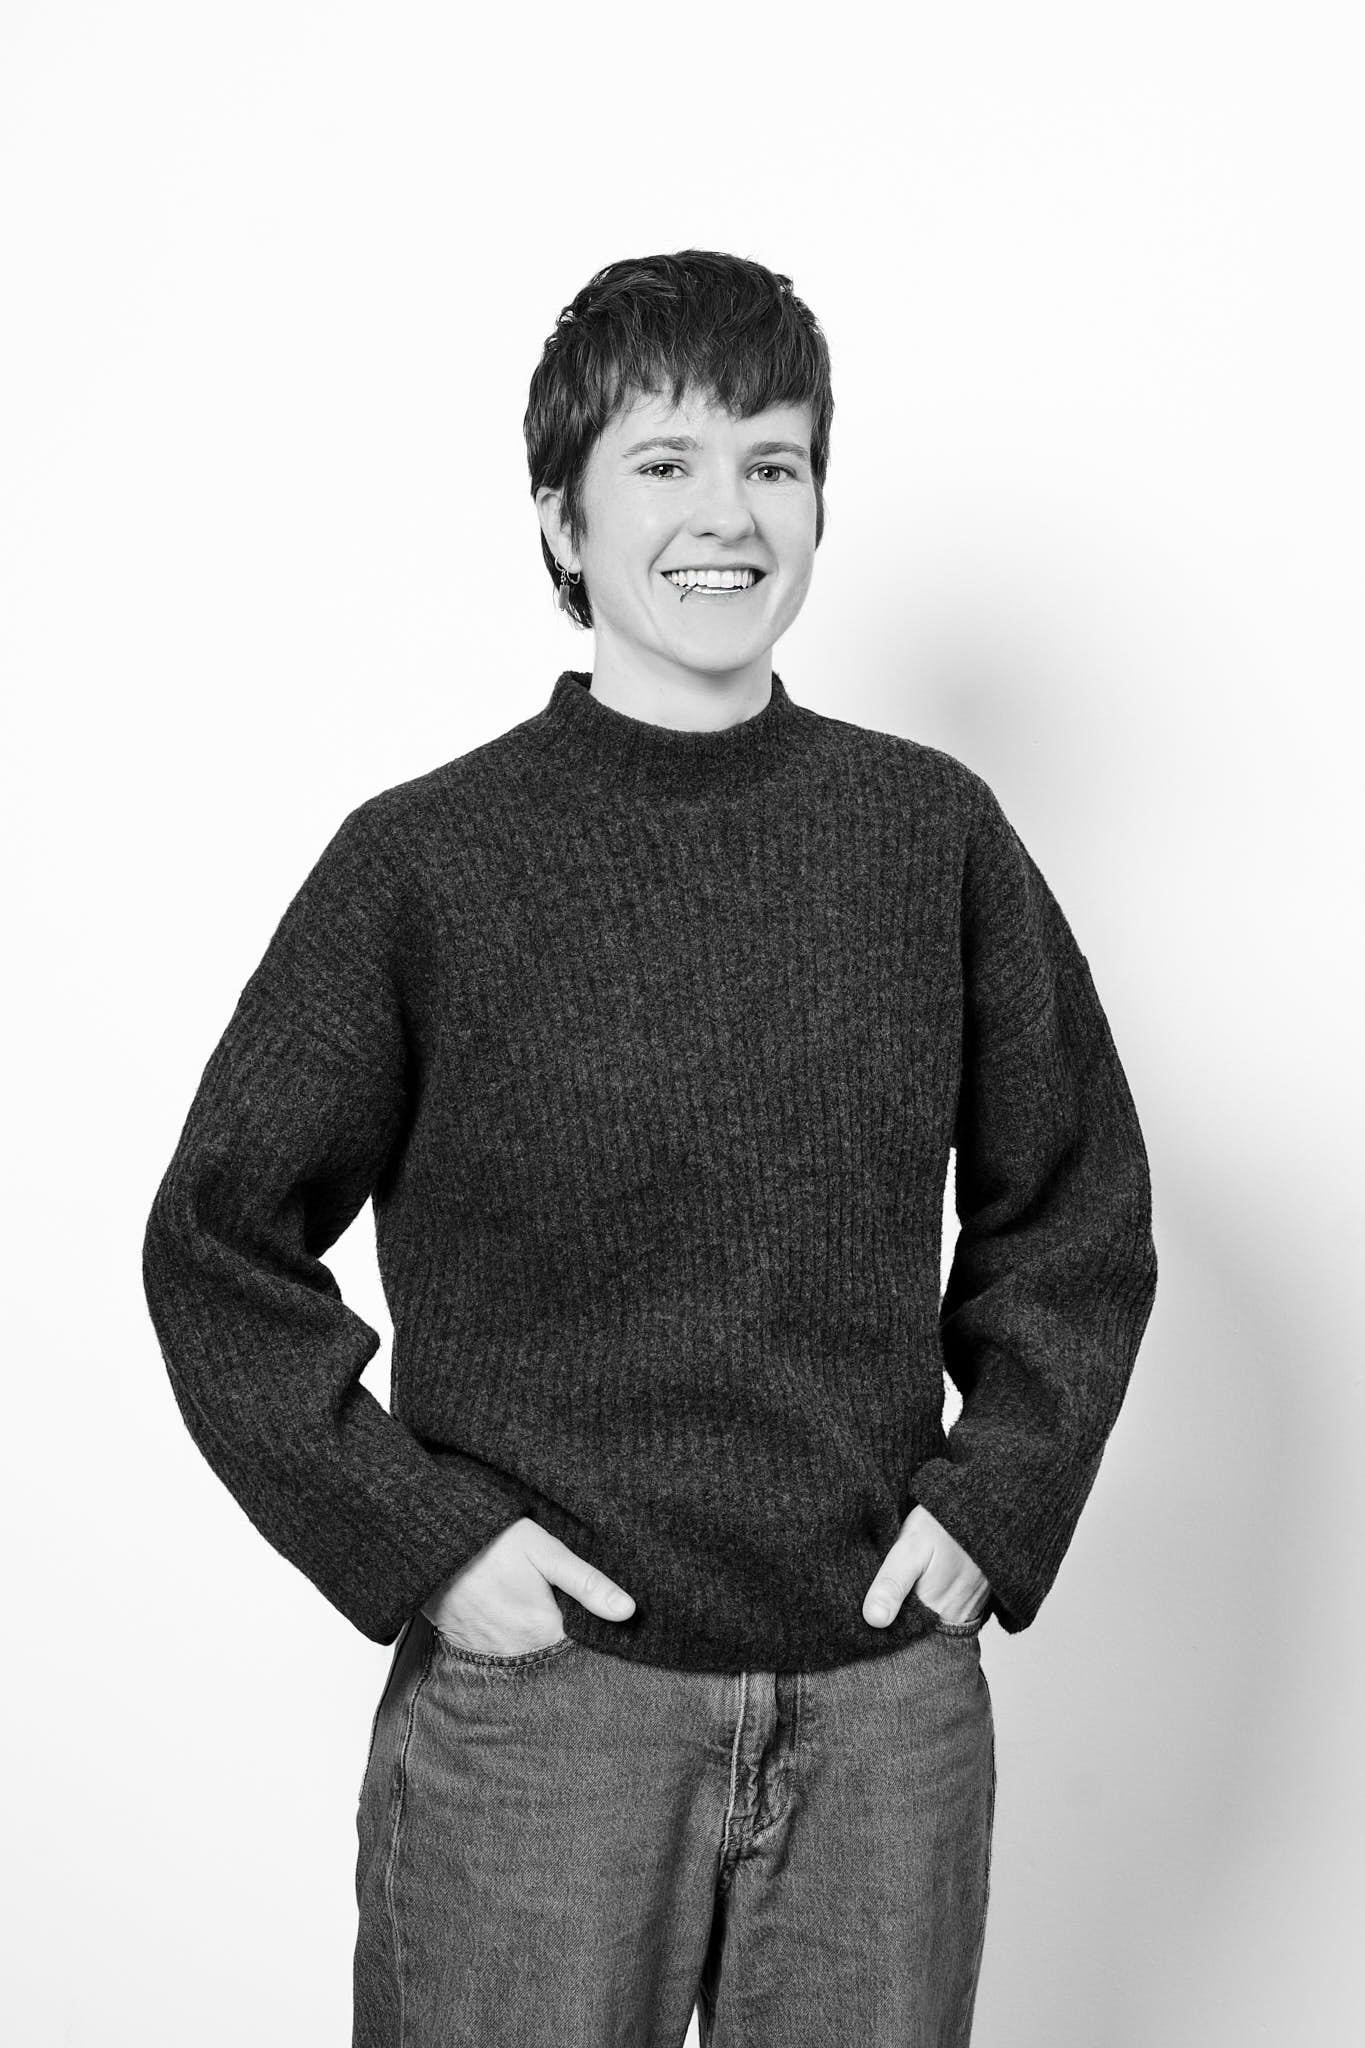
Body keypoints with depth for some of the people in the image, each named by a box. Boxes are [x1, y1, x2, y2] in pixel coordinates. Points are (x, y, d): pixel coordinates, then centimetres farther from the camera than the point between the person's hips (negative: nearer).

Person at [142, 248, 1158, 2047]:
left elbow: (1076, 1211, 11)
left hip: (890, 1699, 3)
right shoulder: (426, 863, -6)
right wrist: (419, 1539, -8)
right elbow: (222, 1244, -2)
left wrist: (994, 1496, 0)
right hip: (539, 1691, -2)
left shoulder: (932, 833, 2)